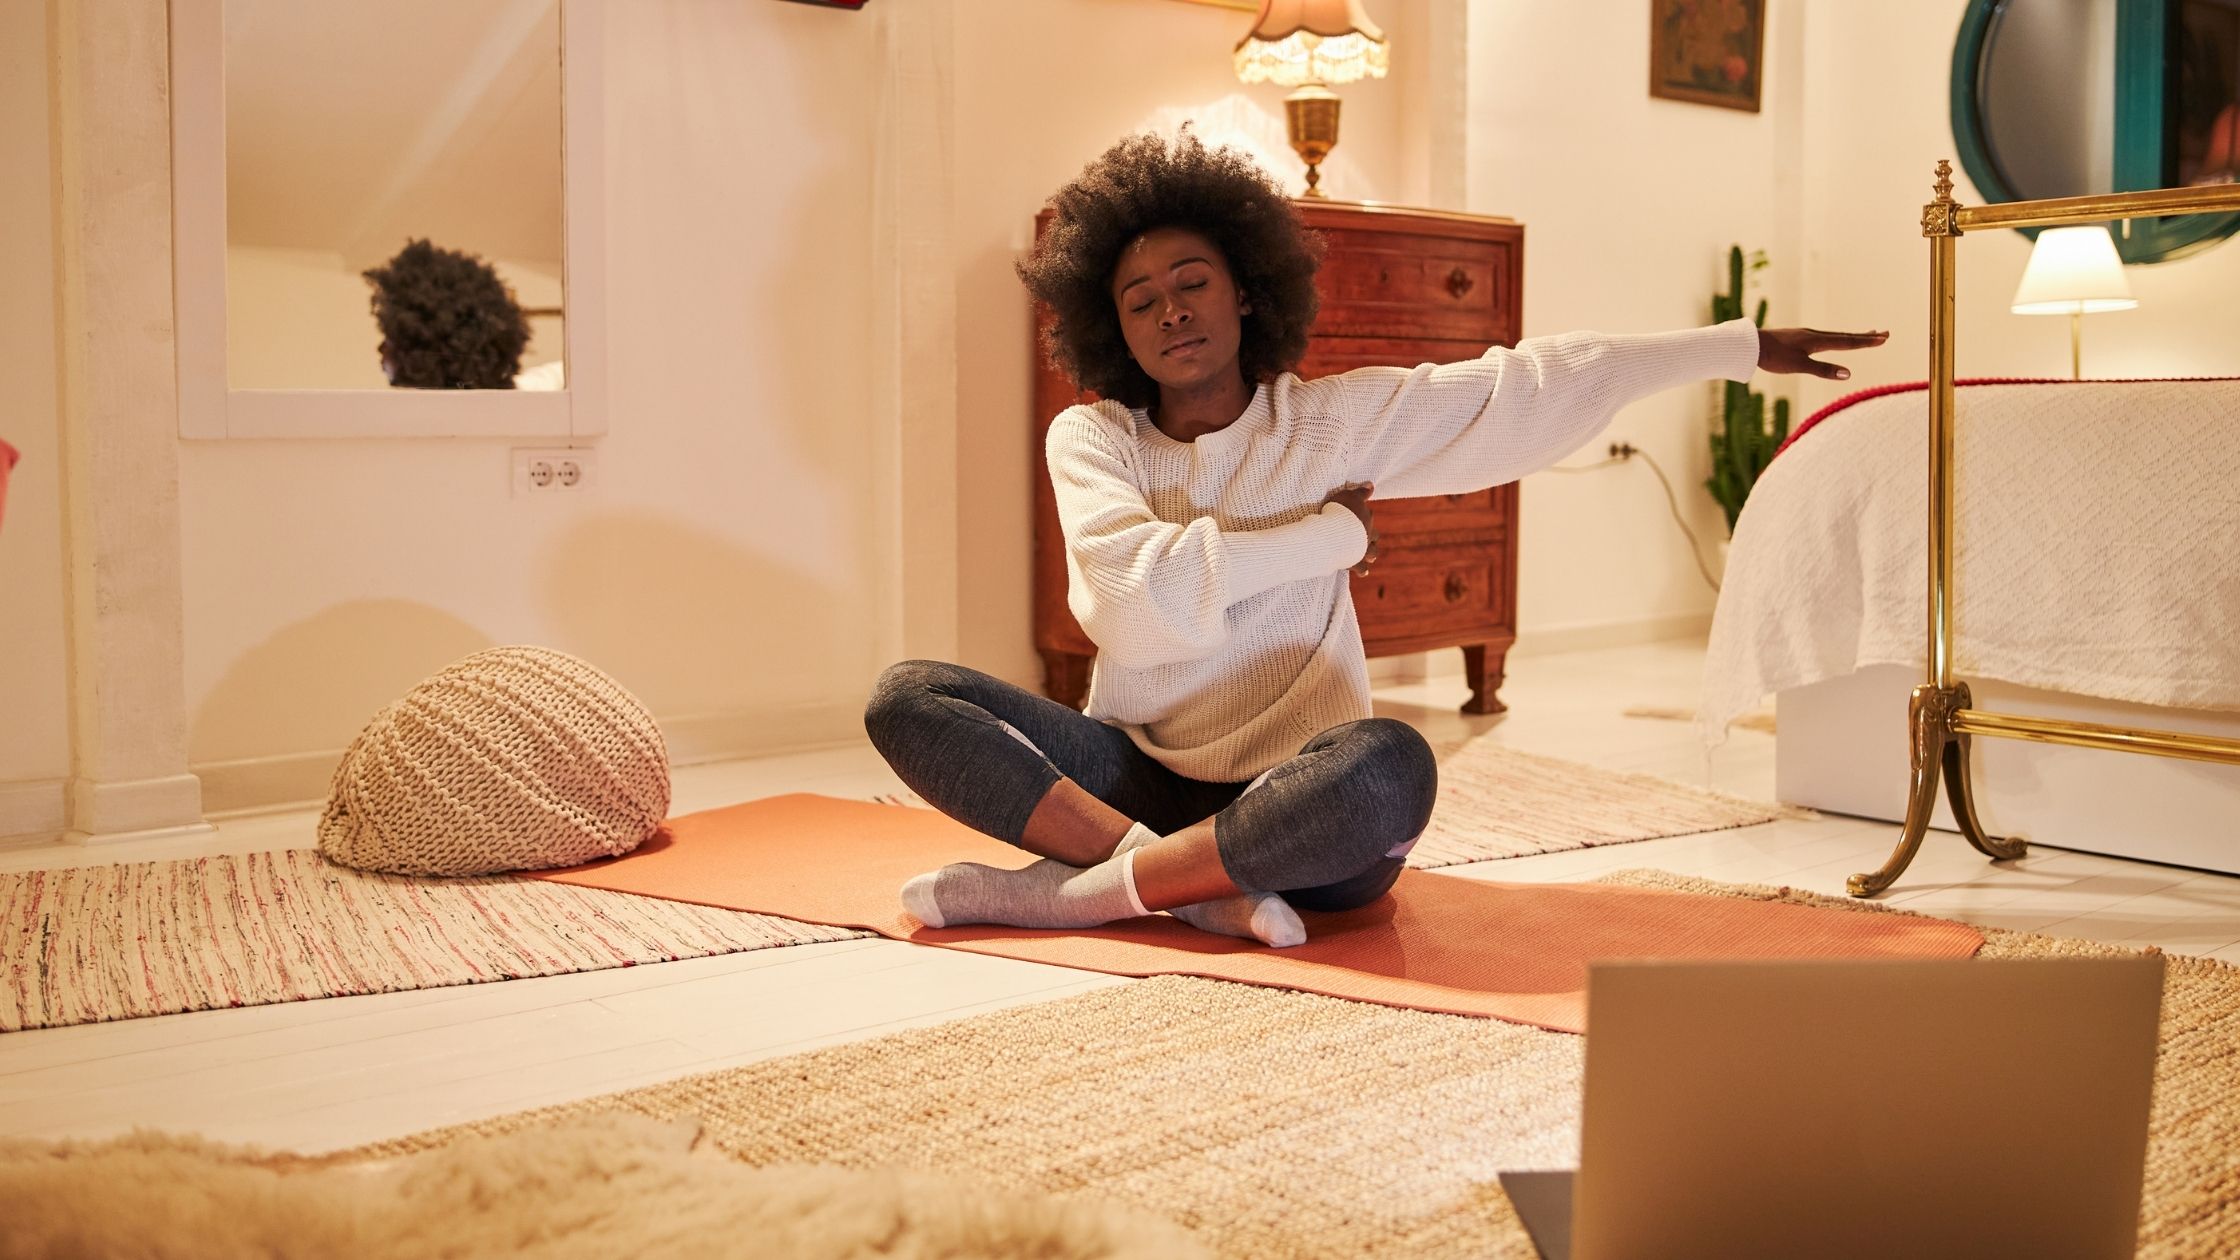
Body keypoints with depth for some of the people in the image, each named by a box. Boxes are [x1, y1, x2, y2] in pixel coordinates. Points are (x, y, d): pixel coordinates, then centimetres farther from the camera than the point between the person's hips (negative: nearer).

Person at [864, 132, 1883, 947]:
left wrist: (1749, 346, 2)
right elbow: (1138, 601, -15)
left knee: (1392, 766, -36)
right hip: (1138, 772, 1)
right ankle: (1200, 886, -28)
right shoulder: (1091, 440, 3)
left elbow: (1535, 387, 2)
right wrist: (1333, 534, -8)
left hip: (1291, 800, -1)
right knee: (906, 698, -18)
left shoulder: (1336, 420, 3)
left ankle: (1069, 893, -24)